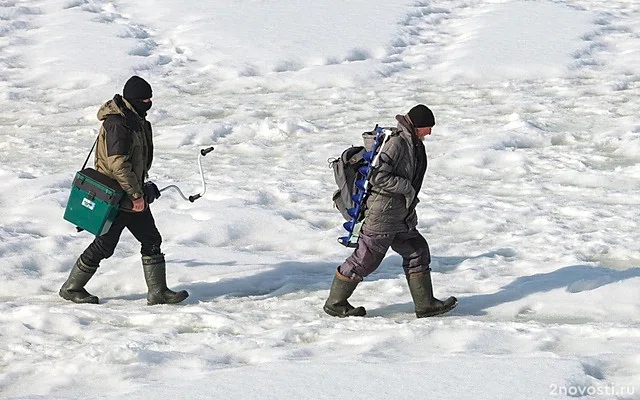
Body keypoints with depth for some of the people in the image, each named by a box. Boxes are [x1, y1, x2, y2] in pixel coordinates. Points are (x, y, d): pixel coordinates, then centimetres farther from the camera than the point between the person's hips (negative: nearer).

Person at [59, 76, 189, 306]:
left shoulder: (136, 120, 10)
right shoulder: (117, 124, -22)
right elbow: (118, 164, -27)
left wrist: (142, 188, 21)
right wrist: (136, 194, -23)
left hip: (131, 194, 10)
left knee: (151, 240, 7)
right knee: (104, 246, 0)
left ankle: (158, 292, 11)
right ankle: (71, 288, 14)